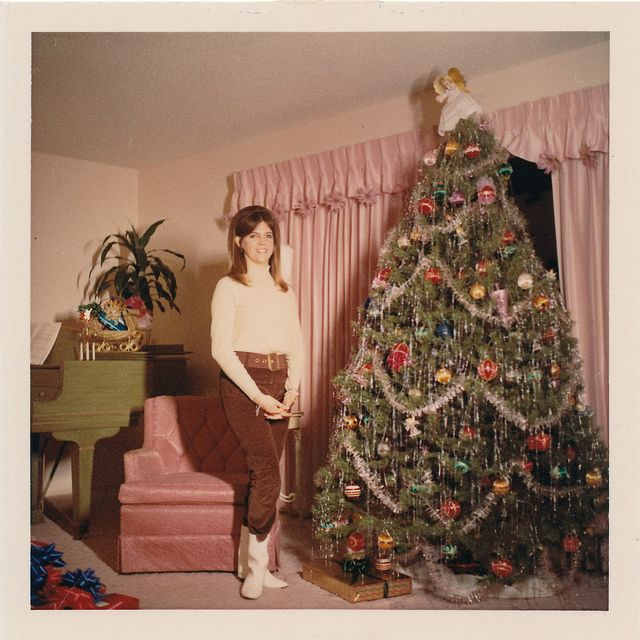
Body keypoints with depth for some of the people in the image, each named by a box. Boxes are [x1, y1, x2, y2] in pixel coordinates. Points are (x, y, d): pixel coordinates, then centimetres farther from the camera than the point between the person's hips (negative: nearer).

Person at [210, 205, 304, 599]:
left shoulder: (285, 291, 17)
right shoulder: (229, 287, -1)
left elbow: (296, 346, 14)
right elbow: (222, 349, -8)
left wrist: (292, 389, -2)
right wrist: (257, 395, -14)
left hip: (280, 384, 5)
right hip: (243, 383, -5)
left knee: (263, 473, 6)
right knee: (268, 471, -13)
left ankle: (249, 561, 18)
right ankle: (257, 565, 2)